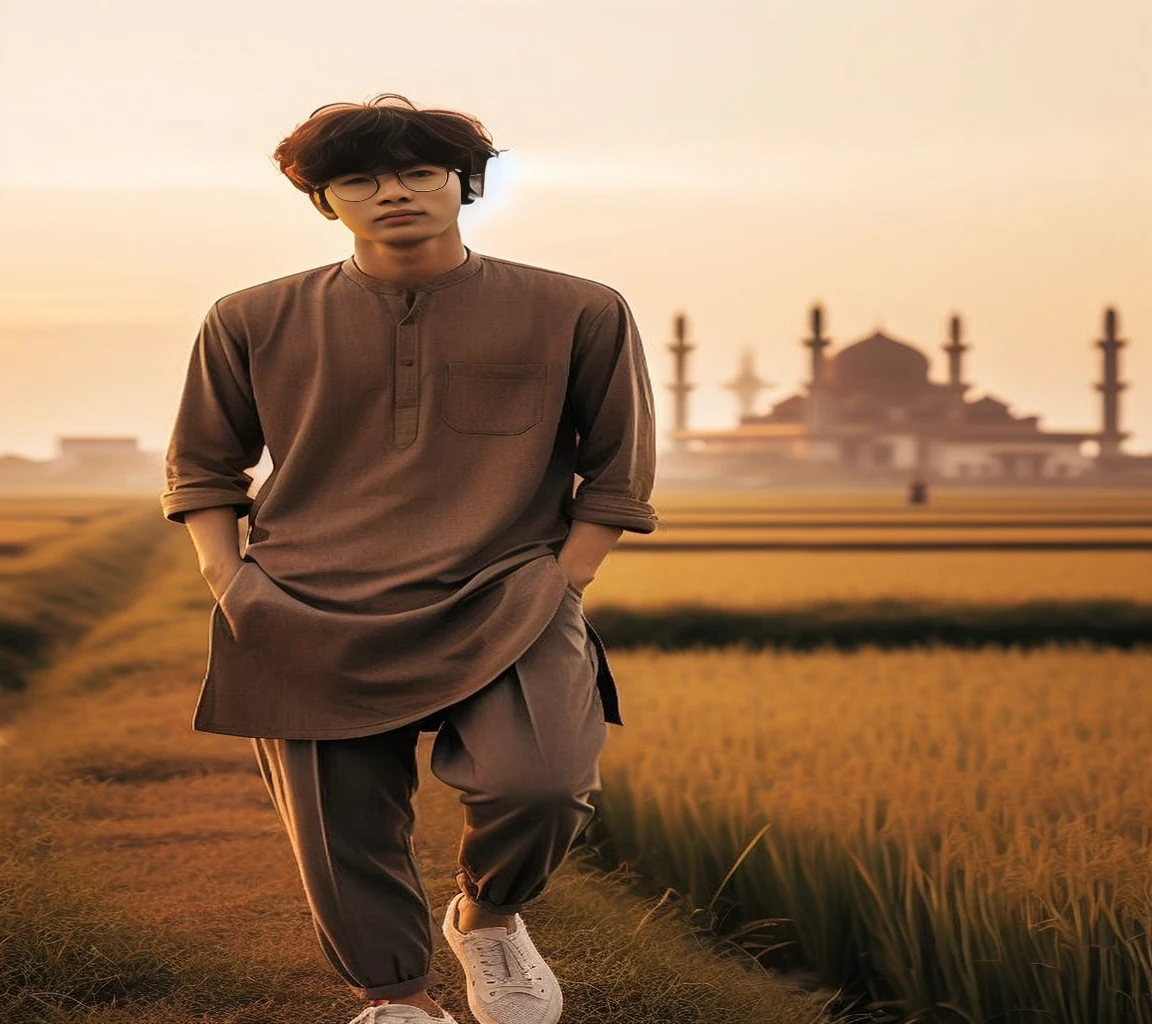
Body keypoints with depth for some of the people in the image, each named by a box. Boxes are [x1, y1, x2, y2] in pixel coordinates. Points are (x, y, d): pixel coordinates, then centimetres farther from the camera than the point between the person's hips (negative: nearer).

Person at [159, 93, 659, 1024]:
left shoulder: (576, 314, 3)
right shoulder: (254, 323, 6)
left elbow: (616, 472, 13)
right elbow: (201, 467, 19)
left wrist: (559, 586, 0)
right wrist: (229, 580, 3)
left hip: (503, 612, -2)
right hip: (311, 624, 2)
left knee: (541, 787, -25)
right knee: (344, 842, -1)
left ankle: (487, 915, 9)